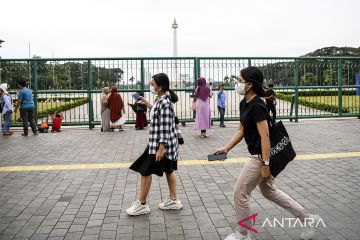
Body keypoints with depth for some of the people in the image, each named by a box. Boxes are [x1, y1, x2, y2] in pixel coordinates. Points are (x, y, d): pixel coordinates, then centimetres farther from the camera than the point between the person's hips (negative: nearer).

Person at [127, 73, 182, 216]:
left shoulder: (164, 102, -22)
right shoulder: (161, 100, 8)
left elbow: (165, 127, -25)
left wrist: (161, 148, -25)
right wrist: (147, 104, 19)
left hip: (161, 144, -10)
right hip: (162, 143, 10)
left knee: (145, 171, 0)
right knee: (168, 170, 16)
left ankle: (141, 205, 12)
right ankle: (173, 200, 28)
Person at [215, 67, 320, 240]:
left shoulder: (257, 106, -22)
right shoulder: (244, 103, 7)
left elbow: (265, 137, -23)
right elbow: (241, 130, 14)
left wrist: (265, 165, -22)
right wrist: (227, 148, 8)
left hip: (260, 157, -10)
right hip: (258, 156, 10)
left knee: (240, 194, 2)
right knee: (269, 191, 22)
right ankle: (307, 218, 32)